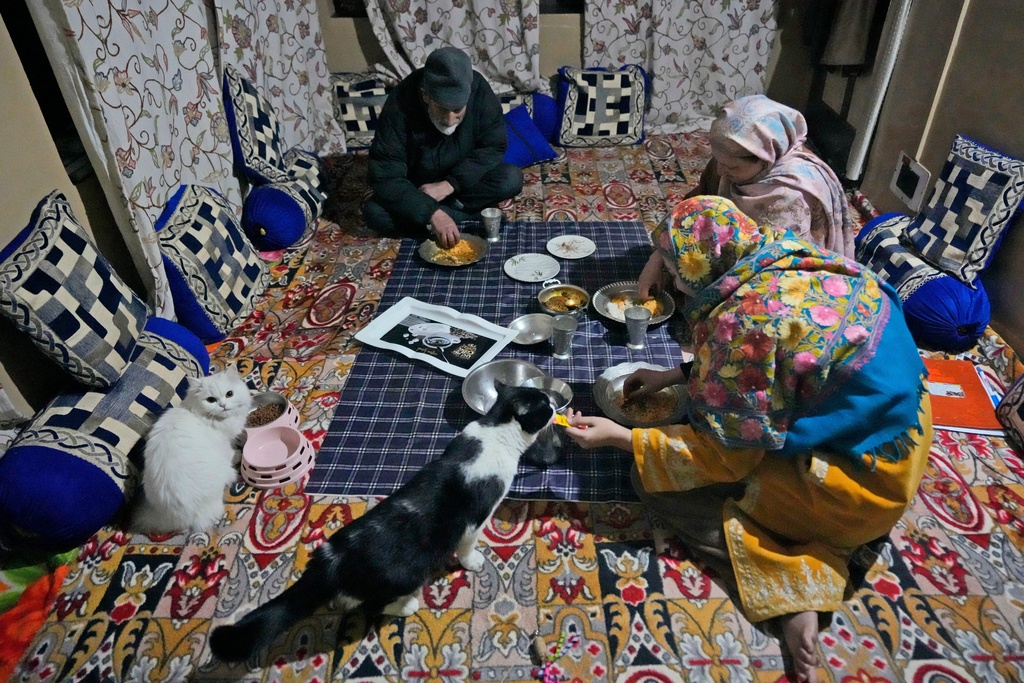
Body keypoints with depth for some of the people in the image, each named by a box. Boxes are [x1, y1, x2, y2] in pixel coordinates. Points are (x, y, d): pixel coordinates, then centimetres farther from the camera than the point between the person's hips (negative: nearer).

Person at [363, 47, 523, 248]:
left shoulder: (478, 89, -23)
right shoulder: (399, 104, -28)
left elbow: (494, 146, -15)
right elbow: (385, 177, -30)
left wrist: (450, 184, -25)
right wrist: (432, 213, -43)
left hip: (463, 183, 1)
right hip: (416, 191, 0)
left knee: (512, 179, -25)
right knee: (374, 213, -28)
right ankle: (470, 212, -20)